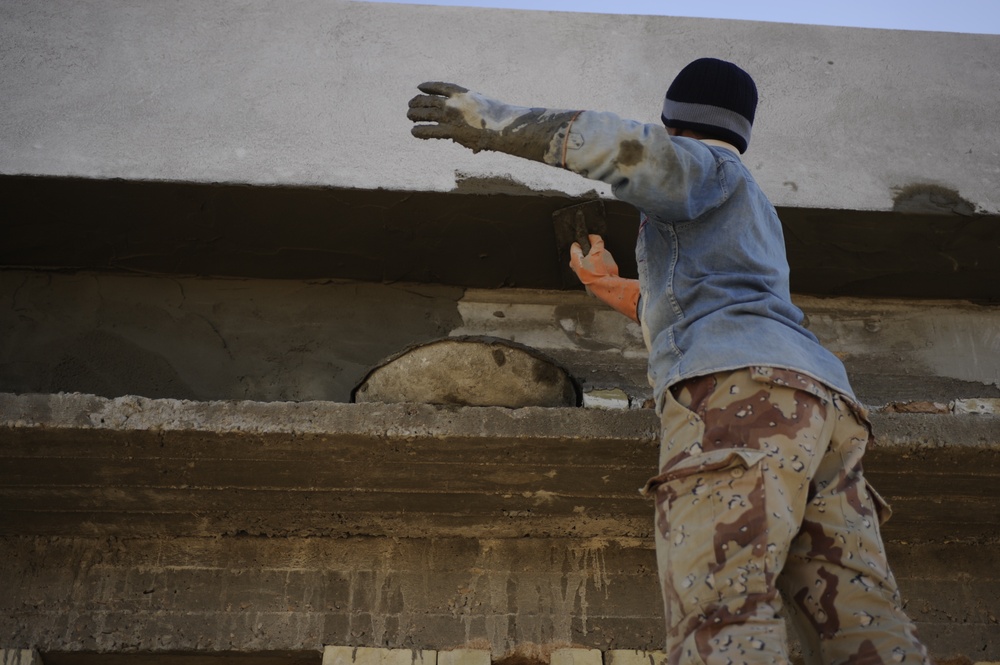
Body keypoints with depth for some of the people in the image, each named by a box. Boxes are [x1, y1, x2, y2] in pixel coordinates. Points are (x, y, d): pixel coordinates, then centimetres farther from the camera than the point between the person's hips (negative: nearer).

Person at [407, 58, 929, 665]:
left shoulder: (705, 166, 16)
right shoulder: (755, 215, 40)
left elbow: (636, 147, -9)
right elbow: (683, 315, 51)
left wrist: (495, 122, -7)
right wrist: (610, 286, 65)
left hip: (740, 387, -8)